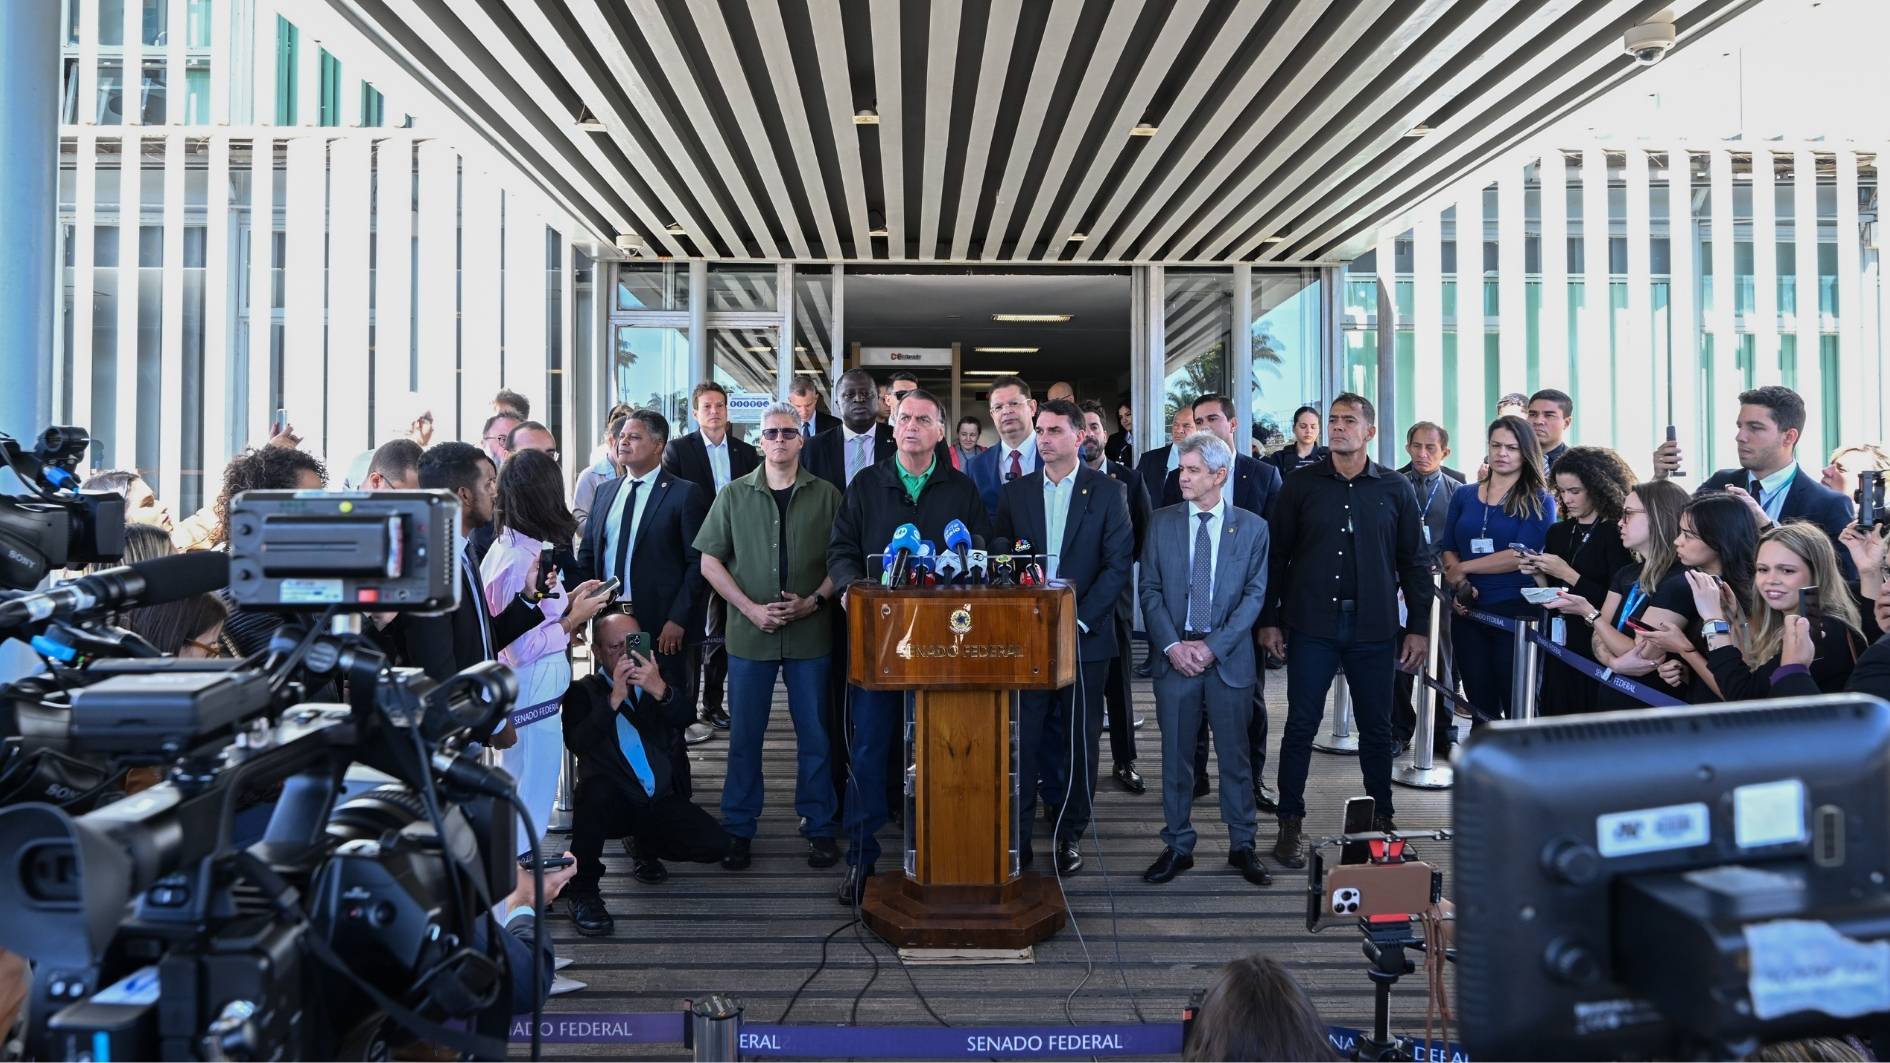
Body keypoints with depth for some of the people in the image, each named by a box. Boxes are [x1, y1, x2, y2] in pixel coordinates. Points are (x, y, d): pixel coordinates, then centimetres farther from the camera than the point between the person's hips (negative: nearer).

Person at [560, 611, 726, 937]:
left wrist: (661, 691, -27)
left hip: (663, 801, 3)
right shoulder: (583, 691, 4)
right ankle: (582, 889, -19)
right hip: (612, 802, -3)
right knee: (597, 785, -36)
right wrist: (614, 698, -25)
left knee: (712, 845, -17)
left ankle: (646, 846, 14)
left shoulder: (656, 680, 12)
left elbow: (686, 718, -7)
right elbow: (577, 742, -15)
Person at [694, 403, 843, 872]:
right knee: (744, 736, 7)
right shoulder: (734, 495, 5)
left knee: (814, 735, 7)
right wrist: (751, 608, -8)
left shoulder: (826, 495, 4)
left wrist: (813, 601, -12)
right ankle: (738, 830, 19)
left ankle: (819, 828, 19)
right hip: (749, 633, 1)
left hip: (810, 632, 0)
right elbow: (709, 562, 3)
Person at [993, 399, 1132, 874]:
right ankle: (1016, 837, 11)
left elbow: (1119, 563, -5)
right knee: (1020, 740, 1)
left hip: (1084, 637, -1)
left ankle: (1070, 835, 20)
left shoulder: (1106, 491, 0)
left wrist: (1081, 620, -13)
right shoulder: (1015, 492, 8)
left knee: (1079, 741, 7)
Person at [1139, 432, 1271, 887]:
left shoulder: (1252, 527, 1)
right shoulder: (1161, 522, 5)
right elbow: (1149, 589, 3)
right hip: (1174, 656, 1)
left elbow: (1254, 594, -3)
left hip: (1229, 658, -1)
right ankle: (1177, 846, 19)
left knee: (1236, 755, 7)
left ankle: (1242, 846, 21)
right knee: (1176, 756, 7)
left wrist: (1213, 646, -12)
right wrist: (1172, 645, -9)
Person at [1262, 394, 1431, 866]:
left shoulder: (1396, 489, 5)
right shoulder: (1301, 485, 3)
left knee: (1376, 728, 9)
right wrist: (1269, 619, 0)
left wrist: (1419, 627, 3)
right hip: (1311, 626, -1)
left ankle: (1382, 821, 23)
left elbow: (1414, 562, 7)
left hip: (1373, 629, 1)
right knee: (1301, 726, 2)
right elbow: (1277, 556, 4)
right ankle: (1290, 825, 11)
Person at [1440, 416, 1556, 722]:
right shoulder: (1463, 495, 12)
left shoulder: (1539, 502, 0)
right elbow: (1449, 550, 10)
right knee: (1480, 704, 10)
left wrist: (1462, 568, -7)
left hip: (1516, 613, -3)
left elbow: (1521, 555, -12)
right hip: (1469, 610, 4)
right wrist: (1460, 585, -10)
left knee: (1517, 705, 2)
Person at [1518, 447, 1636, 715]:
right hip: (1558, 644, 6)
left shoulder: (1616, 534, -8)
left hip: (1595, 649, -6)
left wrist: (1568, 574, -15)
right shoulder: (1558, 532, 10)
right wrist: (1538, 575, -4)